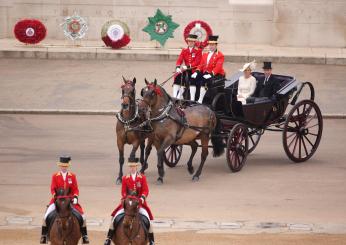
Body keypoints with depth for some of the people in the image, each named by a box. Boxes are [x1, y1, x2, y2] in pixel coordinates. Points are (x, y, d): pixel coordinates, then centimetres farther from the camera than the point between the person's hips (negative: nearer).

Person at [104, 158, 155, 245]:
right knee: (115, 217, -12)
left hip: (140, 202, -1)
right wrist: (125, 199, -17)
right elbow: (123, 192, 2)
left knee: (148, 218, -14)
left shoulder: (142, 177, 1)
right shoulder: (125, 178, 3)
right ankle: (109, 238, -2)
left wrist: (142, 198, -23)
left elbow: (145, 190, -4)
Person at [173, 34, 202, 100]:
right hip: (185, 70, 4)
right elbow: (180, 59, 1)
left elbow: (197, 62, -11)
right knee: (177, 78, -17)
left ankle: (192, 99, -30)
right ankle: (175, 97, -14)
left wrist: (187, 66, -24)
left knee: (192, 80, -29)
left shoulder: (198, 51, 0)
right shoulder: (184, 50, 12)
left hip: (194, 70, -4)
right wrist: (178, 67, -20)